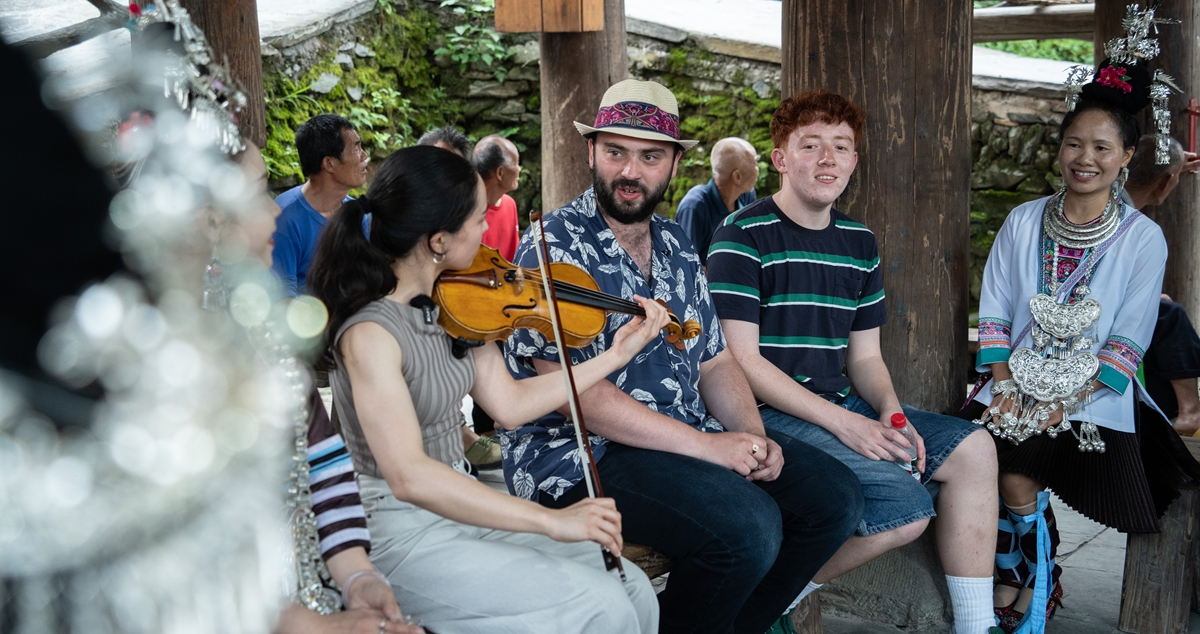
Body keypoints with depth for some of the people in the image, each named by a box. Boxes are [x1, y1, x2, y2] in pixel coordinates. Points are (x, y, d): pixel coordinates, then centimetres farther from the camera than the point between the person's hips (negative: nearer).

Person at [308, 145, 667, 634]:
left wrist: (617, 355, 9)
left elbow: (509, 403, 9)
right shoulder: (369, 332, -22)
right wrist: (551, 521, -33)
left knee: (633, 590, -4)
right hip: (402, 537, -7)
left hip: (459, 508, 7)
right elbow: (409, 477, -31)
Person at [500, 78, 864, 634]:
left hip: (693, 438, 8)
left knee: (834, 496, -3)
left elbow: (714, 361, 16)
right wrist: (705, 446, -21)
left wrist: (753, 436, -4)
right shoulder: (553, 248, -11)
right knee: (748, 525, -28)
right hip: (580, 454, -8)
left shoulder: (677, 248, 13)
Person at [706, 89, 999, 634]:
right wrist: (842, 423, -21)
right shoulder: (743, 239, -10)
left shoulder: (859, 243, 13)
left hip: (840, 407, 8)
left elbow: (864, 355, 16)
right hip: (771, 416, -8)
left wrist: (889, 409, -7)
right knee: (906, 506, -23)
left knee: (972, 448, 0)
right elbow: (742, 361, -16)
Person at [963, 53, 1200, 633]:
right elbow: (994, 310, 6)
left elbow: (1128, 341, -5)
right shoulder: (1023, 222, 7)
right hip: (1015, 386, 2)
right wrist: (1004, 383, -8)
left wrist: (1064, 403, -14)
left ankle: (1035, 584, 12)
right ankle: (1018, 577, 7)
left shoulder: (1143, 238, -1)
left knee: (1016, 476, -19)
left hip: (1092, 399, -2)